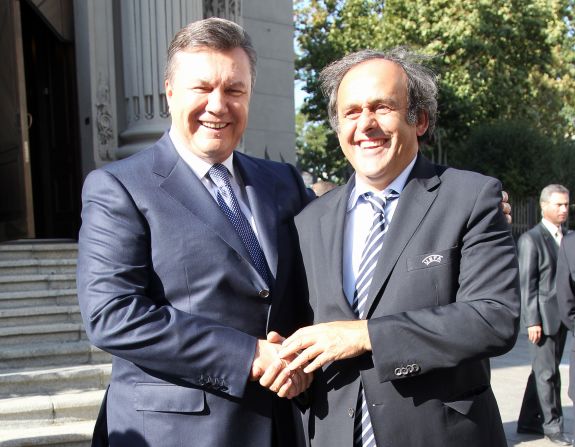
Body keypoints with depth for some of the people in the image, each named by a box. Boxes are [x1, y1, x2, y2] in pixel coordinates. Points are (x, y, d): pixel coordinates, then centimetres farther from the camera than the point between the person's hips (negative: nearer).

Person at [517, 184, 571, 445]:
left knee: (543, 371, 13)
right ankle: (552, 425, 11)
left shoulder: (566, 238, 13)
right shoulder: (531, 239, -8)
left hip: (561, 318, 7)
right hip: (543, 317, -7)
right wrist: (532, 321, -15)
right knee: (547, 373, -1)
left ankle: (529, 421, 22)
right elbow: (527, 283, -11)